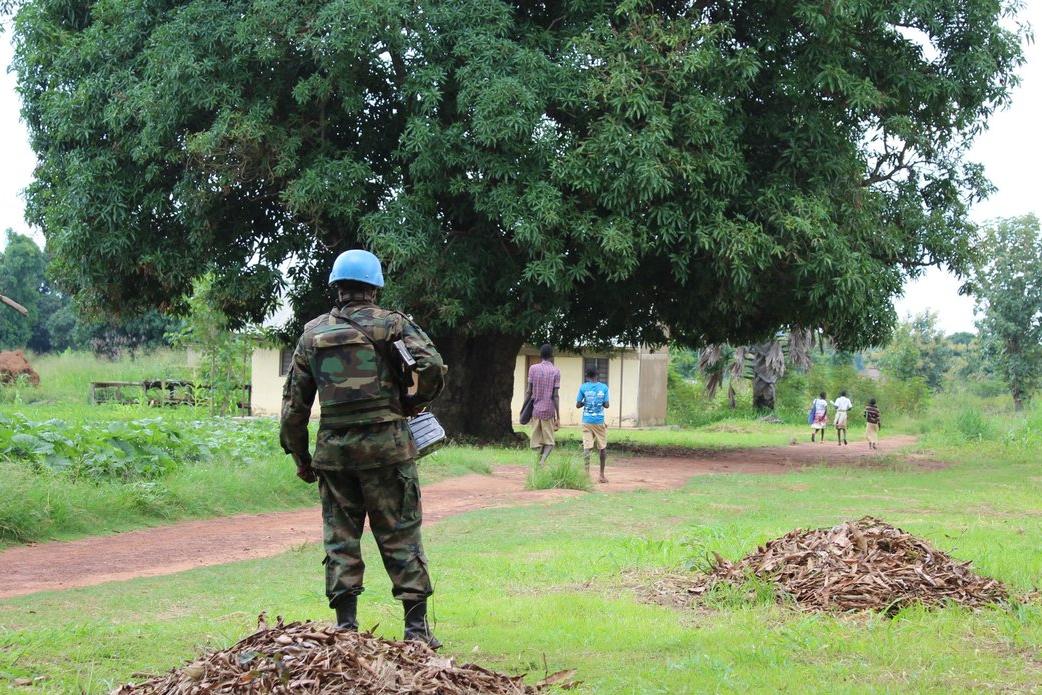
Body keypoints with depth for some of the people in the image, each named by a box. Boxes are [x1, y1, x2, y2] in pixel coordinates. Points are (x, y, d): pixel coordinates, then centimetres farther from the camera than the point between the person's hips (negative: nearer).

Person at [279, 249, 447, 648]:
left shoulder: (313, 333, 9)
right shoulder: (390, 324, -1)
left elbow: (294, 402, 11)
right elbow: (431, 367, -14)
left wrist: (299, 456, 19)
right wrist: (410, 405, 4)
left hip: (333, 449, 3)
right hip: (385, 443, -2)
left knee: (339, 537, 9)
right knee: (400, 536, 4)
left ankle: (346, 627, 8)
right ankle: (416, 627, 4)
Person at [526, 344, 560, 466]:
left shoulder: (533, 368, 2)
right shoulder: (555, 371, -3)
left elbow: (529, 391, 0)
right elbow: (555, 395, -6)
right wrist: (558, 417, -4)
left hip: (535, 410, 2)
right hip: (548, 410, -1)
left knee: (537, 442, 8)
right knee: (549, 442, 5)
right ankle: (542, 462, -19)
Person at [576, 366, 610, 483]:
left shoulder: (583, 387, -2)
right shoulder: (604, 387, -1)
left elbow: (578, 405, -1)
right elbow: (606, 405, -2)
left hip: (587, 421, 0)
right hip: (600, 421, 0)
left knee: (587, 447, -3)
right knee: (603, 448, 12)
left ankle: (587, 473, -15)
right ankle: (602, 475, 15)